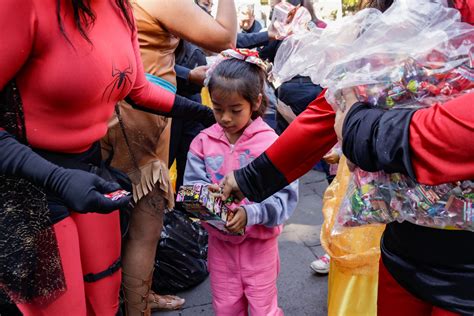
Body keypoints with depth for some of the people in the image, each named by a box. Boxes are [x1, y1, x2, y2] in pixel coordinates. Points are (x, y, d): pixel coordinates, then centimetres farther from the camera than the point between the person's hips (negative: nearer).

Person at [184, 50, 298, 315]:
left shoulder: (270, 142, -16)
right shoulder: (203, 142, -6)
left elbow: (285, 195, -19)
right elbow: (192, 185, -6)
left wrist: (250, 213, -33)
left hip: (259, 241, -3)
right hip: (219, 240, 3)